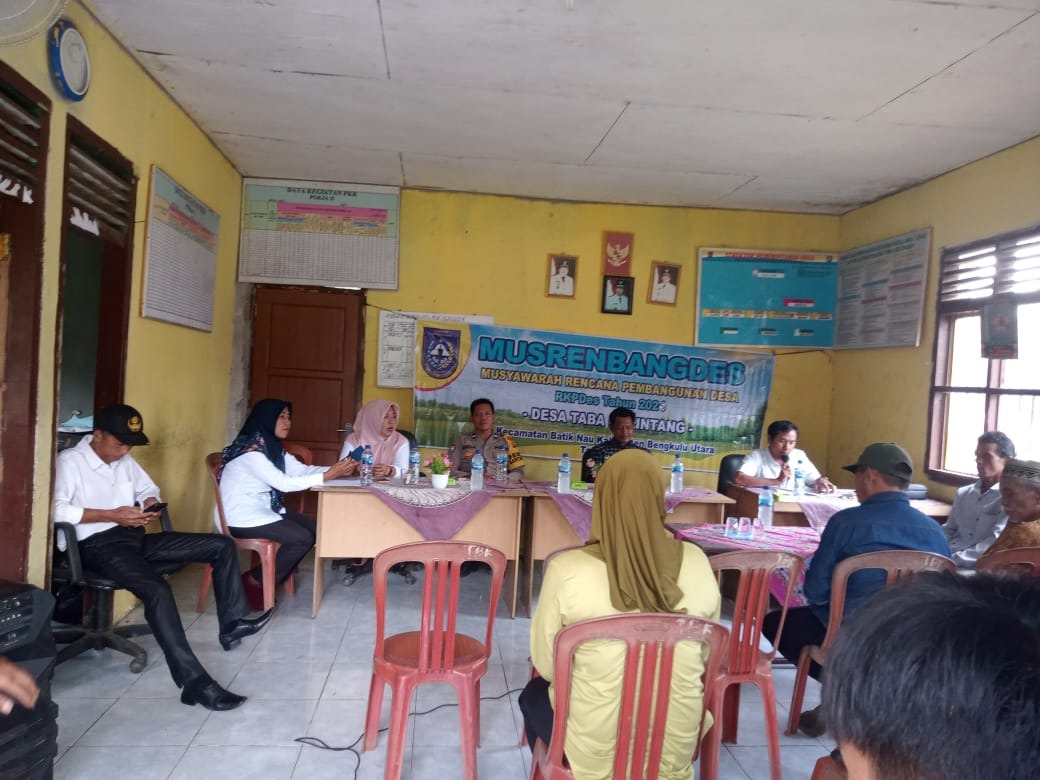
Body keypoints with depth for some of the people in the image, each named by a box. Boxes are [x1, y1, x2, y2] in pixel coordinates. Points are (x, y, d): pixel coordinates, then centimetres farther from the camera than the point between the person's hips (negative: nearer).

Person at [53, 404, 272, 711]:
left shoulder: (124, 460, 15)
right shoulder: (69, 461, -9)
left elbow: (149, 489, 28)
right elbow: (55, 510, -24)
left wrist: (150, 504, 2)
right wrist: (112, 515, -23)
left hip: (136, 537, 9)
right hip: (98, 545, -8)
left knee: (222, 546, -1)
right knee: (158, 591, -36)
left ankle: (231, 624, 3)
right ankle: (194, 682, -36)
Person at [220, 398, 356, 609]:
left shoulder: (273, 447, 9)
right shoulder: (250, 451, -22)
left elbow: (302, 470, 1)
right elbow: (284, 483, -28)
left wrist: (336, 469, -15)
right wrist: (329, 475, -29)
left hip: (264, 509, 10)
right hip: (242, 517, -10)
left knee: (314, 528, -1)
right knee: (302, 538, -18)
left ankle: (273, 576, 10)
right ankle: (254, 582, -1)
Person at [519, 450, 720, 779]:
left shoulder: (566, 570, -20)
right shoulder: (696, 563, -11)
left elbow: (546, 666, -8)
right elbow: (706, 655, 3)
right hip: (676, 750, 3)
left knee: (533, 695, 29)